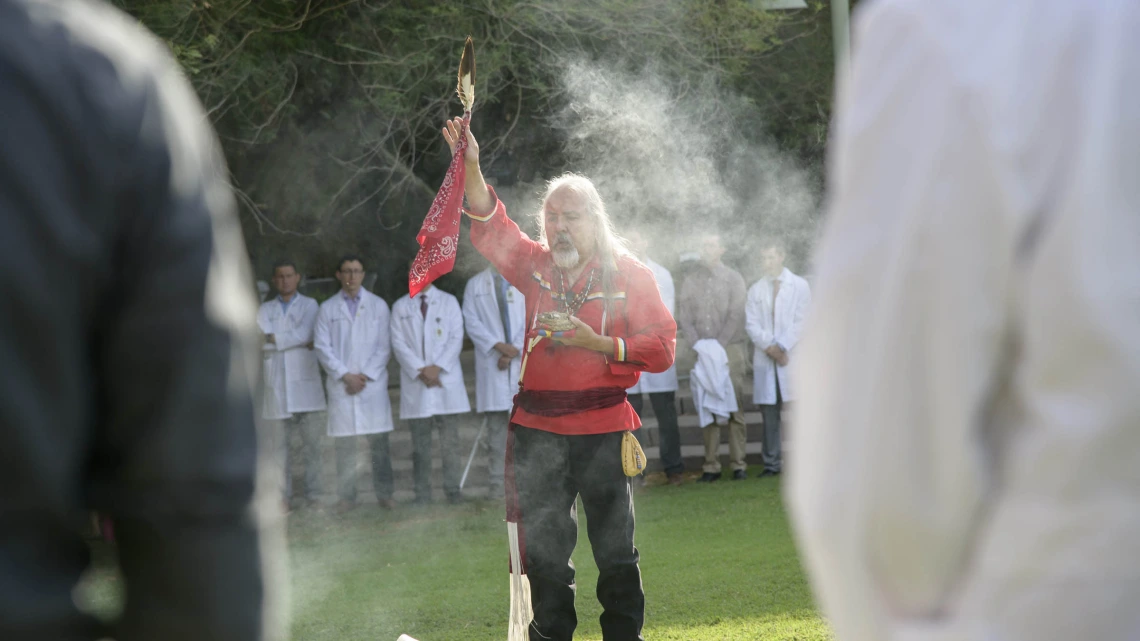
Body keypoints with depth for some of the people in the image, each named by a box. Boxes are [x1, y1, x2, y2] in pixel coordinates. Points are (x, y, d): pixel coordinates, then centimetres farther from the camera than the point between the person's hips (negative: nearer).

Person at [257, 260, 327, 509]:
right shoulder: (265, 309, 15)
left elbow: (305, 334, -7)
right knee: (279, 442, -1)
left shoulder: (309, 305, 10)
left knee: (311, 439, -7)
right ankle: (283, 493, 0)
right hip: (276, 383, 2)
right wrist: (298, 341, -7)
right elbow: (260, 342, 0)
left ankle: (313, 492, -4)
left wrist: (274, 339, -5)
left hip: (304, 381, -2)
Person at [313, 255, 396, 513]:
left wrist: (366, 376, -6)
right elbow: (322, 347, 3)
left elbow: (384, 346, 5)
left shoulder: (378, 306, 9)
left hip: (373, 383, 0)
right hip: (341, 386, 0)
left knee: (379, 443, -3)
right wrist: (345, 375, -7)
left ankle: (384, 494, 2)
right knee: (344, 444, -1)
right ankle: (346, 496, 2)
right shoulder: (328, 309, 10)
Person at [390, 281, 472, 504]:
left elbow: (456, 338, 3)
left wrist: (437, 367, -10)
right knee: (420, 443, 0)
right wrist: (420, 371, -10)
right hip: (415, 383, 0)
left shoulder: (449, 302, 10)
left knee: (450, 440, -4)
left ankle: (453, 491, -2)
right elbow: (399, 343, 2)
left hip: (446, 379, 0)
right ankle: (422, 495, 1)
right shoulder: (400, 307, 10)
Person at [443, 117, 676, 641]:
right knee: (543, 552, 9)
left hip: (603, 428, -3)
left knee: (615, 550, 3)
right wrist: (471, 169, -23)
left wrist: (598, 343, -16)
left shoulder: (628, 274, 0)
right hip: (538, 430, 3)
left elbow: (662, 347, -5)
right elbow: (492, 230, -8)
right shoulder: (535, 266, 8)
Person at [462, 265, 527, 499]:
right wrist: (498, 346, -11)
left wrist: (514, 351, -9)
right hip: (491, 363, 0)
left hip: (522, 361, 0)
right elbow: (471, 322, 2)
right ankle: (497, 483, -2)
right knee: (496, 424, -2)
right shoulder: (475, 284, 11)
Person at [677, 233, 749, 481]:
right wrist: (698, 346, -7)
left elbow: (735, 316, -3)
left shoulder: (733, 279, 4)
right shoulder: (691, 281, 11)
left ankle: (738, 464, -2)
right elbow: (684, 317, 7)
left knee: (735, 407, -4)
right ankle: (711, 466, 0)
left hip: (730, 349, -2)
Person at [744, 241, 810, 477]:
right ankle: (772, 463, 1)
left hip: (792, 356, -2)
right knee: (769, 413, 0)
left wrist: (783, 347, -9)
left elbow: (801, 321, 0)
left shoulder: (799, 286, 7)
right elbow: (751, 324, 7)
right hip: (764, 358, 2)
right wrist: (769, 346, -9)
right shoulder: (756, 290, 14)